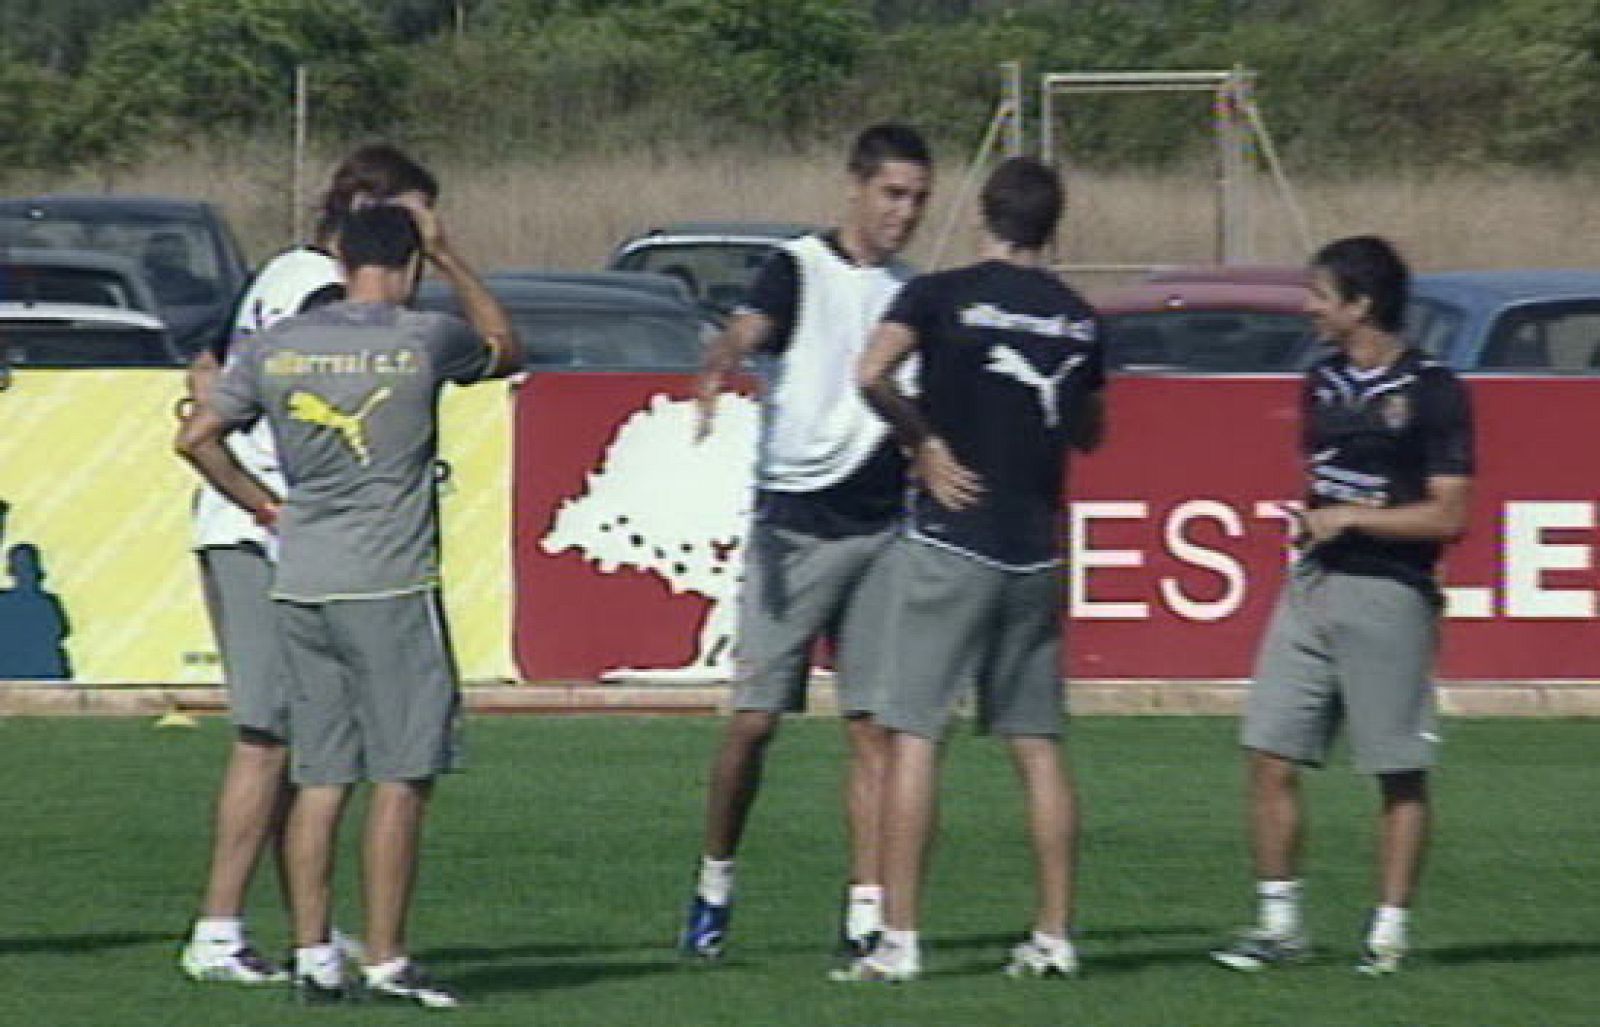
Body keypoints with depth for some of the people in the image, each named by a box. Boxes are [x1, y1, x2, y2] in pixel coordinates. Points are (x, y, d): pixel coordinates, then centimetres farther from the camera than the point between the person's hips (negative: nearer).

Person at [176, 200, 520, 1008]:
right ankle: (385, 962, -4)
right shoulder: (425, 341, -6)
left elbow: (197, 438, 9)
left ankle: (313, 956, 7)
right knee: (401, 776, -1)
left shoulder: (275, 346, 5)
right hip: (390, 582, -5)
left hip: (299, 585, 5)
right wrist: (448, 257, 20)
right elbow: (506, 350, 15)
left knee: (319, 777, 9)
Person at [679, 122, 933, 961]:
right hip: (795, 527, -4)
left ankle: (866, 913, 0)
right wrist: (715, 377, -43)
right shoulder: (799, 270, -3)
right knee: (754, 719, -3)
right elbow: (745, 334, -23)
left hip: (884, 530, 4)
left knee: (875, 726, -1)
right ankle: (715, 885, 15)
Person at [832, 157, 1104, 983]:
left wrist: (922, 440, -8)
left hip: (950, 539, -4)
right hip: (1035, 550, 4)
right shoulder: (1077, 318, 9)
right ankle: (1054, 937, 10)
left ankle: (899, 939, -8)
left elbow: (872, 376, -21)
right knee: (1038, 745, 10)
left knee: (914, 736, -3)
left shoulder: (942, 295, -5)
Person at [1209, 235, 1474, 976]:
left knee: (1399, 774, 2)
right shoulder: (1323, 383, 13)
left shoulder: (1432, 392, -8)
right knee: (1270, 757, 0)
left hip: (1388, 595, -7)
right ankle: (1279, 923, 7)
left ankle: (1389, 930, 9)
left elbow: (1449, 514, -11)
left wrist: (1353, 518, -13)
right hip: (1311, 584, 7)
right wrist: (1311, 521, 11)